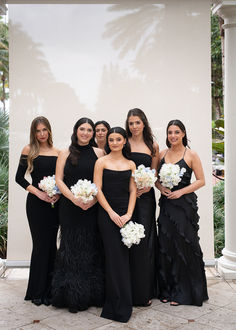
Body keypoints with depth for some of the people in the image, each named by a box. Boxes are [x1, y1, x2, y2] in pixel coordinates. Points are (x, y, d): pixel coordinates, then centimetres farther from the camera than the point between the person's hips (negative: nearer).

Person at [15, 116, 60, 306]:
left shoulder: (58, 152, 8)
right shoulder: (29, 150, 1)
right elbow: (19, 177, -2)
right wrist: (38, 192, -12)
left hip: (54, 203, 3)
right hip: (36, 204, -3)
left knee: (51, 244, 6)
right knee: (41, 245, -1)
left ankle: (49, 290, 18)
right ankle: (37, 291, 14)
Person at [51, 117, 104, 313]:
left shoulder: (99, 153, 7)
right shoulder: (65, 154, 7)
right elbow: (59, 180, 2)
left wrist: (94, 199, -13)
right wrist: (74, 199, -11)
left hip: (93, 207, 0)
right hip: (70, 208, 0)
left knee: (92, 248, 3)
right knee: (72, 247, 3)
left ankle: (92, 294, 15)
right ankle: (73, 297, 13)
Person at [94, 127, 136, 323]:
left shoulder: (131, 164, 11)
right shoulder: (101, 162, 1)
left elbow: (133, 191, 7)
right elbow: (97, 190, -4)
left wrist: (129, 214, -6)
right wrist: (112, 213, -11)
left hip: (125, 214, 3)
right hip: (107, 213, -3)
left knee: (124, 256, 5)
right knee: (114, 257, -3)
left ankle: (119, 305, 20)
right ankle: (119, 307, 10)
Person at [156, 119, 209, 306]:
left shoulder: (191, 155, -3)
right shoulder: (162, 154, 9)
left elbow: (201, 180, -5)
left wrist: (181, 191, -14)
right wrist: (161, 187, -6)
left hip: (185, 205, -4)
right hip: (166, 204, 4)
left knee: (183, 245, 0)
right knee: (166, 246, 6)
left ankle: (183, 292, 14)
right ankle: (167, 290, 21)